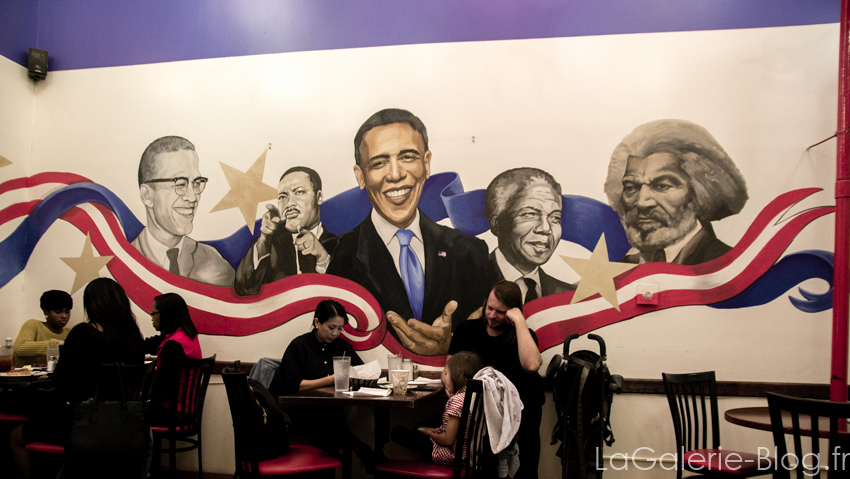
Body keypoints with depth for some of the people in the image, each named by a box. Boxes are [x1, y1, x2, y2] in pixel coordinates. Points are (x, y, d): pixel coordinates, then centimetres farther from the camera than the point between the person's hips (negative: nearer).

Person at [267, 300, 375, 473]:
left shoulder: (341, 346, 12)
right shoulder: (299, 346, -4)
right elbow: (293, 385, -13)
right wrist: (329, 380, -22)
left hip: (320, 411, 4)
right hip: (293, 412, -4)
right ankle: (360, 449, -21)